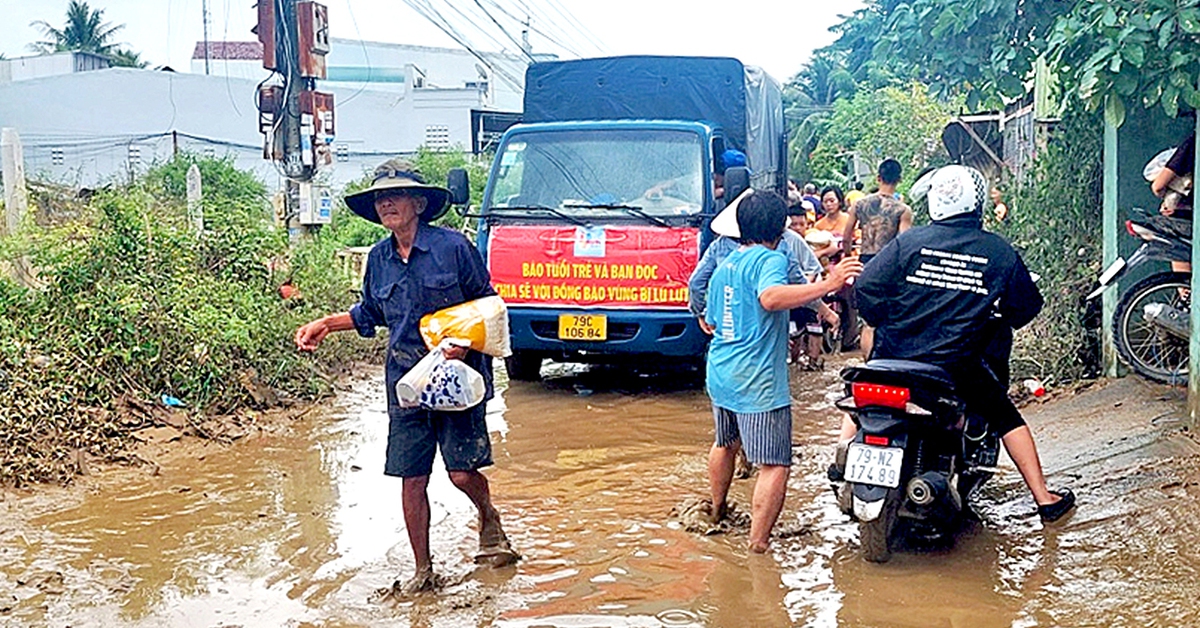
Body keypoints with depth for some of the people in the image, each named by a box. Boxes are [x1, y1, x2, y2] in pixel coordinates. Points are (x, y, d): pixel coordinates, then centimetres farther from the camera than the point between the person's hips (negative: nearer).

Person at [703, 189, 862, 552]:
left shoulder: (724, 266, 14)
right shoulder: (770, 259, -10)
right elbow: (770, 297, -32)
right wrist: (828, 285, -34)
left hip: (720, 375, 9)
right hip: (758, 382, -9)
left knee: (725, 444, 29)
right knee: (775, 466, -8)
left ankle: (717, 512, 48)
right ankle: (758, 545, -13)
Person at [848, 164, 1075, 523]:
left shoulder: (908, 242, -4)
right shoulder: (1000, 253, -2)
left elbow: (867, 287, -6)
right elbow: (1027, 306, 8)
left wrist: (883, 324, 12)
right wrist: (1001, 319, 29)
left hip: (894, 358, 1)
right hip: (957, 368, 0)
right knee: (1007, 418, 16)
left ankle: (842, 462, 23)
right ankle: (1044, 499, 17)